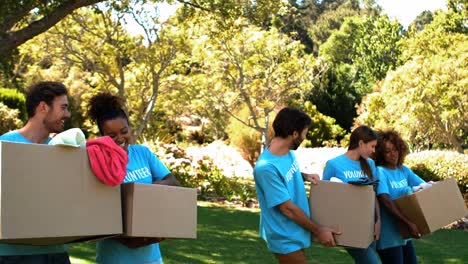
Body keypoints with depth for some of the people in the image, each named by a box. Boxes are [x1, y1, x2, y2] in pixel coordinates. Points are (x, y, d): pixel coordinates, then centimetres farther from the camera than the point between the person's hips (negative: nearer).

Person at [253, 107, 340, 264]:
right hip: (286, 239, -8)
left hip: (296, 234, 8)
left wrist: (305, 176, 1)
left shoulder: (288, 152, -2)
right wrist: (318, 230, -15)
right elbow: (287, 208, -23)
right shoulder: (267, 167, -28)